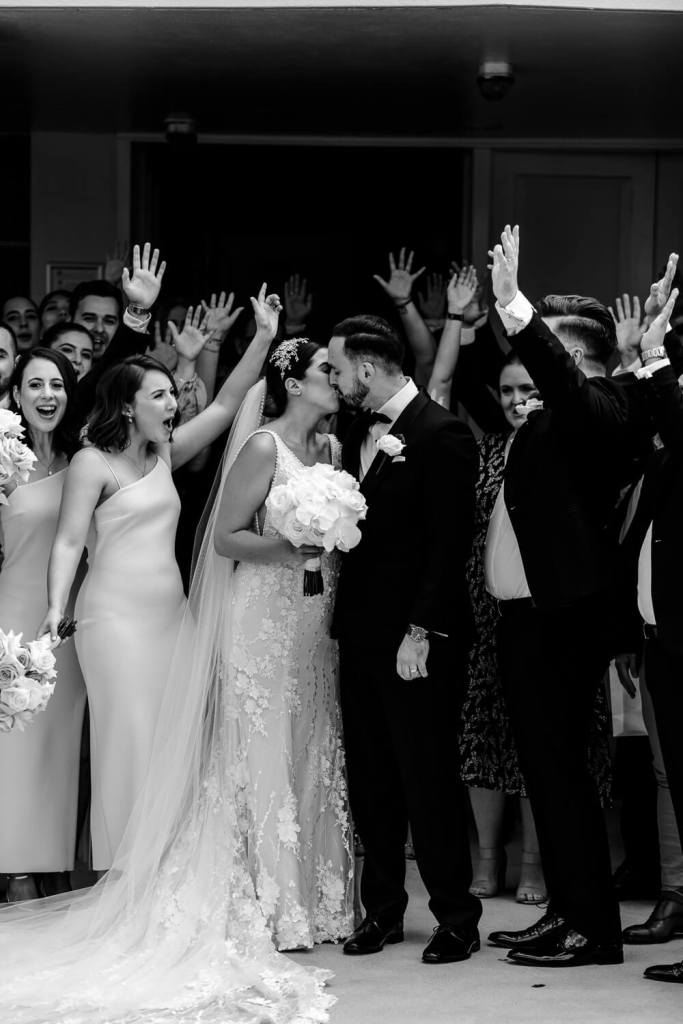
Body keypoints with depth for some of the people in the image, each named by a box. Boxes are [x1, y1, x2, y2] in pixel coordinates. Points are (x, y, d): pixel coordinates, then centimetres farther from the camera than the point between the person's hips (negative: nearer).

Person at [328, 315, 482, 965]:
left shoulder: (442, 434, -11)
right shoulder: (358, 436, 13)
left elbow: (450, 542, -15)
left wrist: (421, 632, -18)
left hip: (417, 639, -7)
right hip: (362, 633, 8)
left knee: (428, 777, -3)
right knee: (370, 781, 10)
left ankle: (456, 918, 6)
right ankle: (382, 910, 19)